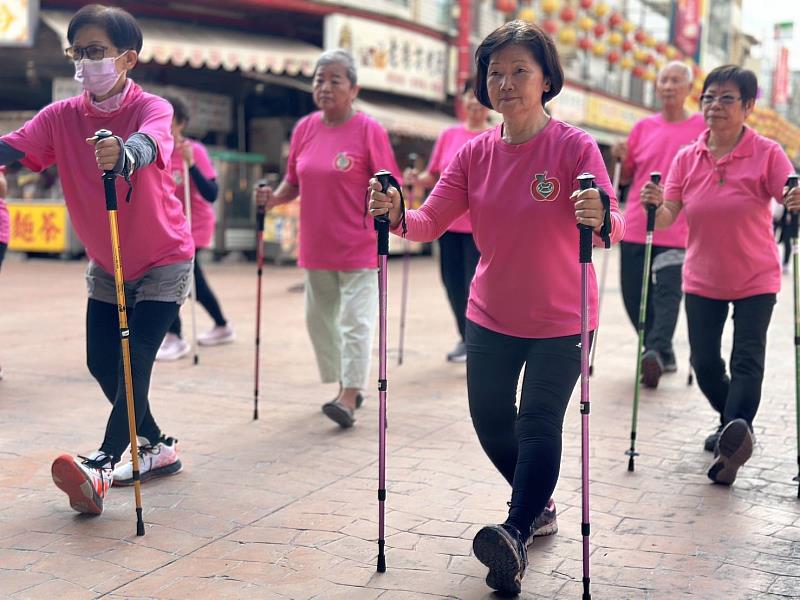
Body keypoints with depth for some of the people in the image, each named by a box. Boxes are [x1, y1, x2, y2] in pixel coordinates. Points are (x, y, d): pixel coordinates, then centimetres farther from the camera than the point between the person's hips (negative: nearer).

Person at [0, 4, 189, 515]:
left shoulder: (152, 108, -20)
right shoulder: (62, 117, -8)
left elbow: (150, 142, -43)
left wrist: (124, 152, -67)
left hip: (163, 262, -5)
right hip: (105, 266, 6)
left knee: (135, 361, -15)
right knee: (102, 364, 7)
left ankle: (103, 462, -14)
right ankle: (158, 446, 25)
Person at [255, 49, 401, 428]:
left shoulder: (368, 130, -8)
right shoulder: (304, 129, 7)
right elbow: (294, 181, 14)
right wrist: (274, 198, -5)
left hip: (358, 248, -6)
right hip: (316, 247, 6)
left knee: (355, 320, -6)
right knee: (319, 318, 14)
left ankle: (349, 399, -4)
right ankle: (347, 386, 29)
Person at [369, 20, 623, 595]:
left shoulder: (574, 146, -15)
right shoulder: (476, 153, -2)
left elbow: (613, 223, -26)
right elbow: (432, 221, -7)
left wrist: (601, 218, -49)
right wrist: (396, 215, -27)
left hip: (560, 322, -5)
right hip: (491, 317, 5)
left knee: (538, 424, -15)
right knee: (490, 421, 13)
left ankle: (517, 535, -14)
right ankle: (537, 503, 38)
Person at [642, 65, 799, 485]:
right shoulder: (687, 158, -1)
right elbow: (667, 218, -6)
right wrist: (655, 204, -27)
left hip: (754, 281, -3)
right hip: (702, 280, 4)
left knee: (746, 362, -13)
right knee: (704, 364, 9)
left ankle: (734, 434, -17)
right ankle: (734, 425, 31)